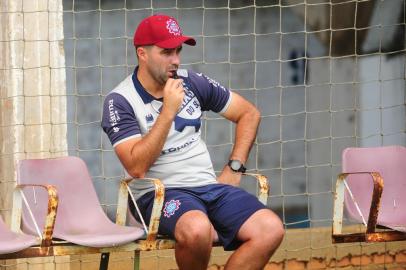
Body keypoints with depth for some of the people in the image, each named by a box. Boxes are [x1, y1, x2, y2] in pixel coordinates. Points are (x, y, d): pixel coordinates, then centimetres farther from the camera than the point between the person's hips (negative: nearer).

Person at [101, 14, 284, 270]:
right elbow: (136, 167, -18)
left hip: (210, 185, 5)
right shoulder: (120, 101, -5)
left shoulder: (192, 83, 9)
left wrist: (234, 167, 9)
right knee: (197, 229, -40)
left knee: (271, 230, -21)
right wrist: (168, 111, -18)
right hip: (160, 192, -5)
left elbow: (249, 113, 20)